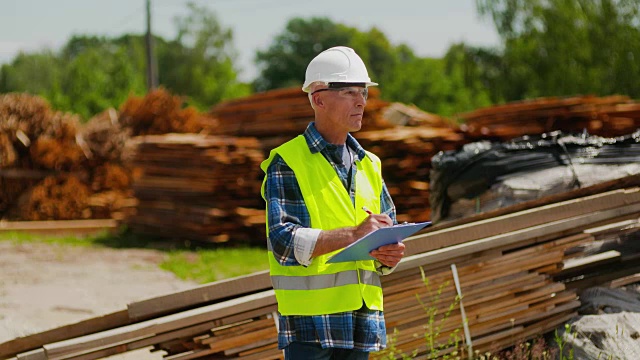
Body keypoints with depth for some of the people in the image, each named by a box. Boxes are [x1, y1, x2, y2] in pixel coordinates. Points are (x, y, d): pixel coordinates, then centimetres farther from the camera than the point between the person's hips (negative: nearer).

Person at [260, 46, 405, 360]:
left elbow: (387, 235, 19)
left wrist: (389, 255, -5)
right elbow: (284, 241, -16)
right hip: (310, 321, -6)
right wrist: (352, 234, -24)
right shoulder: (286, 163, -5)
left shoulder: (368, 166, 16)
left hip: (361, 320, 7)